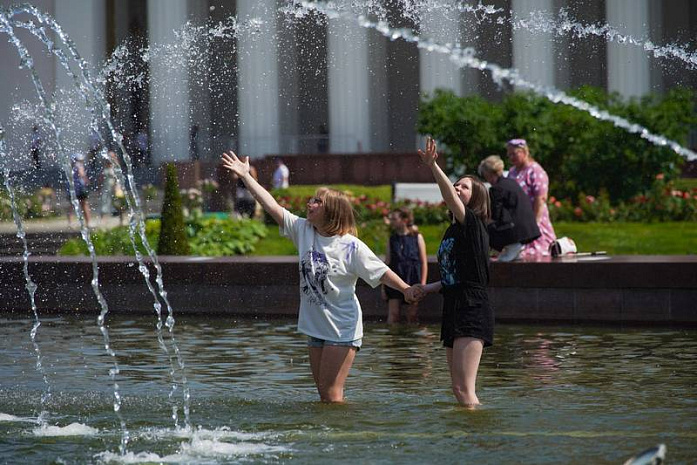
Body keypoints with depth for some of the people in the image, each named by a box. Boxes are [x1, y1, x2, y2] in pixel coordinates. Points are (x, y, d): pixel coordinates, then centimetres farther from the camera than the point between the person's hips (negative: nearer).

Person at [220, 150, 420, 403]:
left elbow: (381, 272, -12)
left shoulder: (351, 246, -12)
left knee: (332, 395, -9)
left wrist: (406, 288, -28)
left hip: (342, 330, -6)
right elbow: (273, 206, 3)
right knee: (324, 395, 10)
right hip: (315, 326, 6)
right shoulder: (303, 230, 3)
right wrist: (245, 176, 1)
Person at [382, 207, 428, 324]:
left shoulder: (417, 237, 2)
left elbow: (424, 262, 2)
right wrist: (383, 285, 7)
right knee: (393, 313, -6)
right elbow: (388, 262, 11)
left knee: (412, 315, 1)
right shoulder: (392, 239, 8)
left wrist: (423, 284, -4)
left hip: (413, 279, -2)